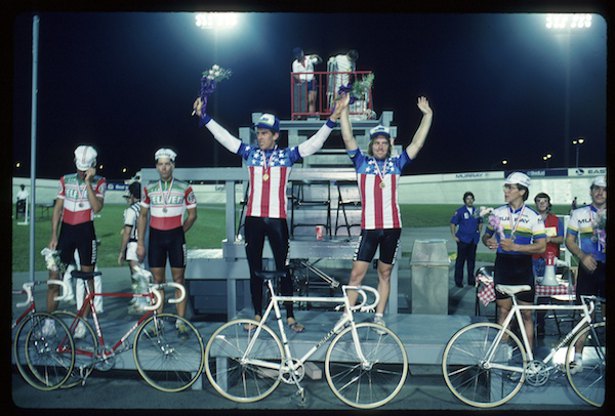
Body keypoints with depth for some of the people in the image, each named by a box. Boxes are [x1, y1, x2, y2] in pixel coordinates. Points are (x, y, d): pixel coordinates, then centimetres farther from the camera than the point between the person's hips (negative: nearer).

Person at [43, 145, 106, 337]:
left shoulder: (99, 182, -1)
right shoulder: (65, 180, 7)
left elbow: (97, 208, -16)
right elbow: (58, 208, 9)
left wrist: (88, 182, -19)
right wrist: (53, 235, 3)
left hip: (86, 231, -2)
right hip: (66, 230, 3)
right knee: (54, 274, 0)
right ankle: (49, 320, 11)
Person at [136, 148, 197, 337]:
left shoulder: (184, 188, -2)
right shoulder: (149, 188, 6)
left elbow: (192, 215, 6)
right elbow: (142, 215, 10)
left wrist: (179, 233, 4)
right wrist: (140, 243, 6)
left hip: (176, 236, -2)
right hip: (155, 236, 2)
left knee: (178, 279, 0)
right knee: (157, 280, 6)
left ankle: (181, 321, 6)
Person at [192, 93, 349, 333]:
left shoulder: (287, 155, 1)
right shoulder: (250, 153, 7)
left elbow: (315, 142, -5)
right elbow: (223, 136, 7)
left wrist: (333, 118, -14)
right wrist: (203, 116, 3)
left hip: (277, 219, -2)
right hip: (253, 219, 2)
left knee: (283, 269, 3)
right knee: (255, 269, 10)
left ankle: (290, 317, 13)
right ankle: (258, 315, 22)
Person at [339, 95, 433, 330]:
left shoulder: (396, 164, 8)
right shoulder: (362, 162, 4)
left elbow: (417, 144, 5)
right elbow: (348, 138, -5)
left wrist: (427, 115, 1)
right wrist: (344, 109, -11)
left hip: (392, 227, 2)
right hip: (369, 227, -2)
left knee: (385, 274, 10)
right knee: (357, 273, -4)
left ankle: (379, 317, 19)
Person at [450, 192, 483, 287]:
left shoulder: (476, 211, 7)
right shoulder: (460, 211, -7)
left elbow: (480, 222, 21)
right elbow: (453, 223, -4)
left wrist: (479, 232, 10)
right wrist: (454, 236, -8)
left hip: (473, 240, 5)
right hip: (463, 240, -4)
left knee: (472, 260, 11)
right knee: (460, 260, -2)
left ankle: (471, 280, 22)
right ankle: (458, 281, 5)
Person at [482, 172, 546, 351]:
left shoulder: (533, 217, -4)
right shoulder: (498, 213, 4)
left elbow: (541, 247, -9)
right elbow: (486, 236, 15)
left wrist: (515, 246, -20)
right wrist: (489, 242, -9)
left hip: (523, 268, -2)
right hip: (502, 265, 2)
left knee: (526, 313, 4)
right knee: (503, 310, 7)